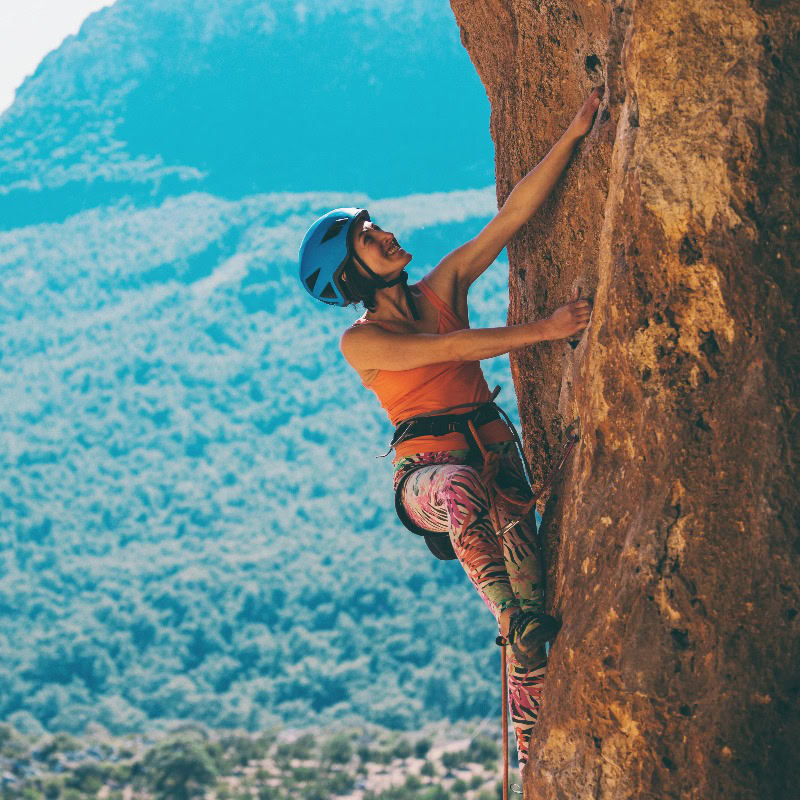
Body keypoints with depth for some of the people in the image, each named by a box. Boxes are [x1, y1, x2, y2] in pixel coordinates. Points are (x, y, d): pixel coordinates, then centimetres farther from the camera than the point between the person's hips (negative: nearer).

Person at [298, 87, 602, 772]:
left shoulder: (444, 287, 14)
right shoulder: (362, 342, 3)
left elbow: (514, 213, 6)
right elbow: (450, 348, -11)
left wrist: (572, 135, -3)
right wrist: (543, 330, -17)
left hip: (495, 458, 3)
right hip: (427, 472, -3)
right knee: (464, 488, -44)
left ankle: (535, 770, -19)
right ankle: (513, 619, -43)